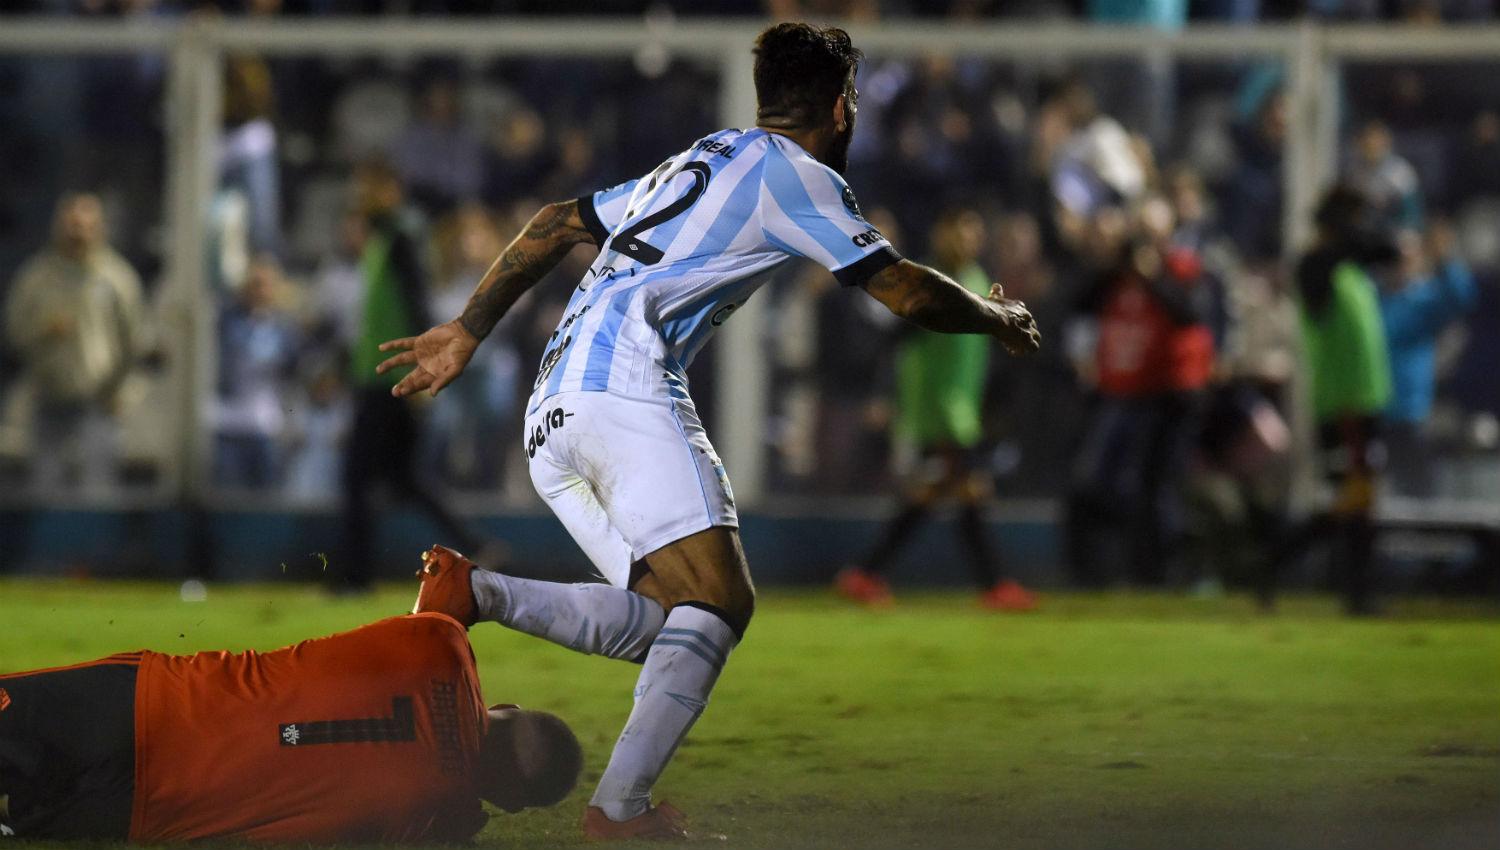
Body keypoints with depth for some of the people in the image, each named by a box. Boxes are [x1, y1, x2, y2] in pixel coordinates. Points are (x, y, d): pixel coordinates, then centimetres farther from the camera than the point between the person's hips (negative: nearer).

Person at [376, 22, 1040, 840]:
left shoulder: (694, 163, 29)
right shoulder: (795, 174, 4)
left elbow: (555, 225, 30)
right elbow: (906, 290, 3)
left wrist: (467, 330, 34)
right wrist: (998, 320, 21)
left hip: (552, 416, 9)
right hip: (626, 385, -9)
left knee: (661, 618, 3)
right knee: (718, 602, -12)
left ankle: (473, 591, -15)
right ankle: (620, 807, -25)